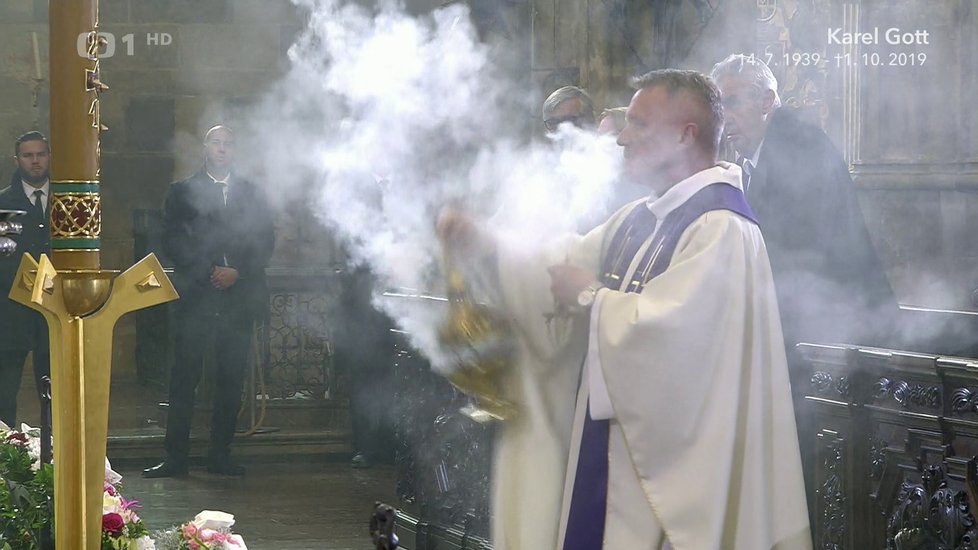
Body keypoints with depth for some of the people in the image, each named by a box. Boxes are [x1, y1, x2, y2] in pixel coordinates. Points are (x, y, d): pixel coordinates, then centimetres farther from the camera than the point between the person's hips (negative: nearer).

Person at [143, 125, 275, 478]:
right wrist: (209, 272, -12)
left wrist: (237, 272, -8)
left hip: (239, 296, 2)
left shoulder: (251, 193, 14)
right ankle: (175, 457, -2)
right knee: (184, 377, -4)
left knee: (232, 378, 2)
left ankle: (220, 454, 8)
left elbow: (265, 241, 7)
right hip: (195, 295, -2)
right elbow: (173, 241, -1)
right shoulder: (182, 192, 9)